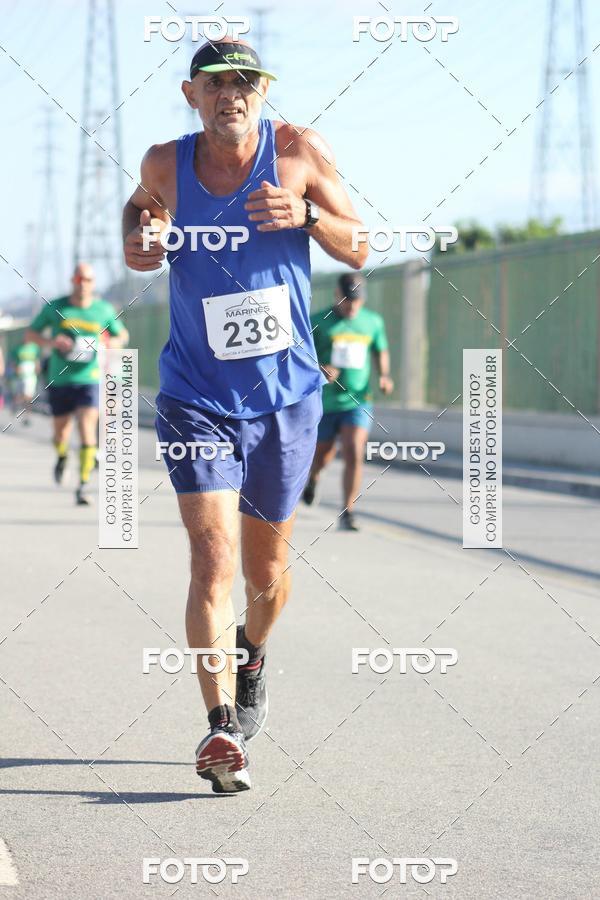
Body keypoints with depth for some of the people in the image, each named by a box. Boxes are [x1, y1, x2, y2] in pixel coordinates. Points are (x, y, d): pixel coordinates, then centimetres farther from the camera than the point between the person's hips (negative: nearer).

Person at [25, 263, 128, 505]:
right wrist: (50, 342, -14)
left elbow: (122, 335, 17)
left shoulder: (104, 310, 2)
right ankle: (62, 455, 48)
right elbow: (30, 333, 6)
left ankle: (84, 484, -14)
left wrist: (114, 342, -8)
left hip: (89, 378, -1)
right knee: (61, 431, 12)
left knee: (87, 427, -17)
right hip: (59, 380, 1)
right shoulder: (54, 307, 0)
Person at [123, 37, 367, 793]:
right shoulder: (165, 163, -3)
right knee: (212, 557, -18)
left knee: (266, 568, 15)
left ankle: (251, 655, 48)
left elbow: (361, 251, 0)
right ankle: (222, 728, -24)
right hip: (196, 397, -1)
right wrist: (138, 233, -4)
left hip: (285, 396, 1)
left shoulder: (299, 153, -6)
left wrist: (307, 215, -20)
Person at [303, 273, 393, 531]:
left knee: (354, 454, -17)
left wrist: (384, 376, 0)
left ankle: (347, 513, -10)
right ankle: (312, 476, 51)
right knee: (322, 458, 13)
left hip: (357, 401, 1)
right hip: (323, 403, -1)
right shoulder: (317, 322, -5)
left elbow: (381, 352, 20)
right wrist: (318, 370, -26)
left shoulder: (373, 322, 5)